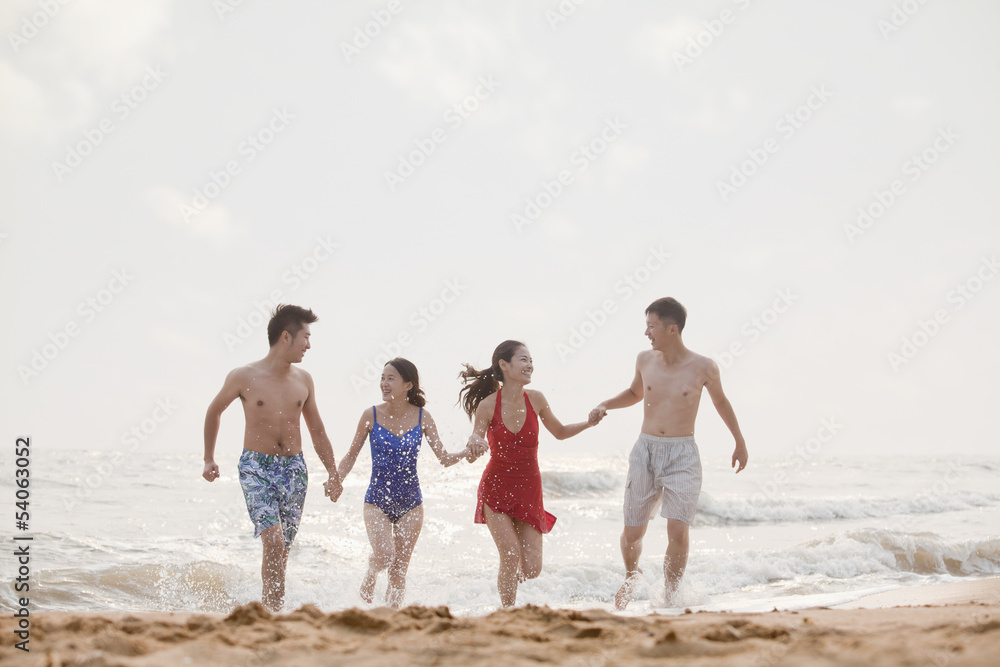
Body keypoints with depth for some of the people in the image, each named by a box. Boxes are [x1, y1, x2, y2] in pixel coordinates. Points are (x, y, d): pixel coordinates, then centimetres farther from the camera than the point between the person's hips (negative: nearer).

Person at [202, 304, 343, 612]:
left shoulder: (303, 380, 7)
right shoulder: (244, 377, -5)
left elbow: (317, 431, 17)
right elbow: (214, 411, 12)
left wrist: (333, 474, 14)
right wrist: (209, 459, 15)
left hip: (294, 469, 4)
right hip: (256, 467, -4)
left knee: (281, 549, 4)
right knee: (273, 541, -20)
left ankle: (270, 610, 15)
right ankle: (274, 610, -14)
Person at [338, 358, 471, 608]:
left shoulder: (422, 417, -3)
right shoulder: (371, 415, -5)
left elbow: (444, 458, 1)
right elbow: (351, 455, 4)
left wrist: (467, 452, -18)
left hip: (410, 503, 1)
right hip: (377, 500, -1)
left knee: (399, 570, 4)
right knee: (384, 555, -22)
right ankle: (370, 577, 13)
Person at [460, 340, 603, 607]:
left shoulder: (535, 399, -5)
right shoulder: (488, 405, -13)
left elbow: (560, 432, 11)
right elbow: (475, 445, -5)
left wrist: (587, 424, -4)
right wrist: (475, 443, -29)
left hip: (529, 489, 3)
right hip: (496, 487, -3)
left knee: (531, 570, -1)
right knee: (511, 555, -18)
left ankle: (508, 578, 35)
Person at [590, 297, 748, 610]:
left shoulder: (703, 368, -5)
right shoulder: (645, 360, 3)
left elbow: (720, 401, 14)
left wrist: (740, 442, 21)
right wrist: (605, 405, 7)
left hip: (682, 456, -3)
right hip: (645, 451, 3)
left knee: (678, 531, -16)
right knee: (632, 532, 6)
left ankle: (670, 598, 0)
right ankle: (631, 576, 37)